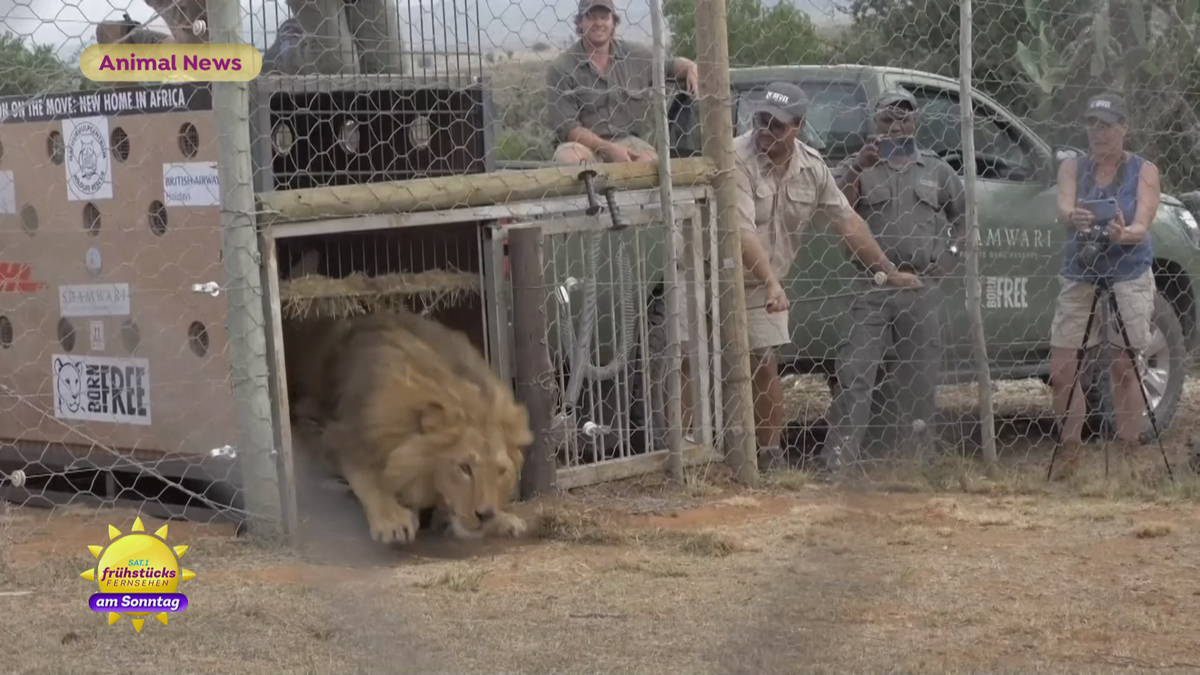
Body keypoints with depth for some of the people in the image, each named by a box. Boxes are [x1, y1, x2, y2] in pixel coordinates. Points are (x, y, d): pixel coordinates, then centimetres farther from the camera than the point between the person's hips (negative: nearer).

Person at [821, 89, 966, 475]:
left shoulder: (937, 171, 16)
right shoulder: (859, 168, 9)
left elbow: (964, 215, 25)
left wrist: (950, 255, 10)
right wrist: (857, 169, -15)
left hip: (922, 288, 2)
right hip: (872, 287, -2)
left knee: (921, 376, 6)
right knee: (854, 371, -10)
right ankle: (841, 454, -11)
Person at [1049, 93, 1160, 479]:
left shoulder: (1143, 171, -1)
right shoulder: (1073, 168, 5)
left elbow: (1141, 226, -13)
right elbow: (1063, 210, -14)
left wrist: (1124, 234, -36)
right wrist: (1073, 217, -39)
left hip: (1128, 279, -3)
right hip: (1079, 278, 3)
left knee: (1124, 369, -4)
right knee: (1061, 371, -1)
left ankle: (1128, 455, 3)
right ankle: (1071, 452, 14)